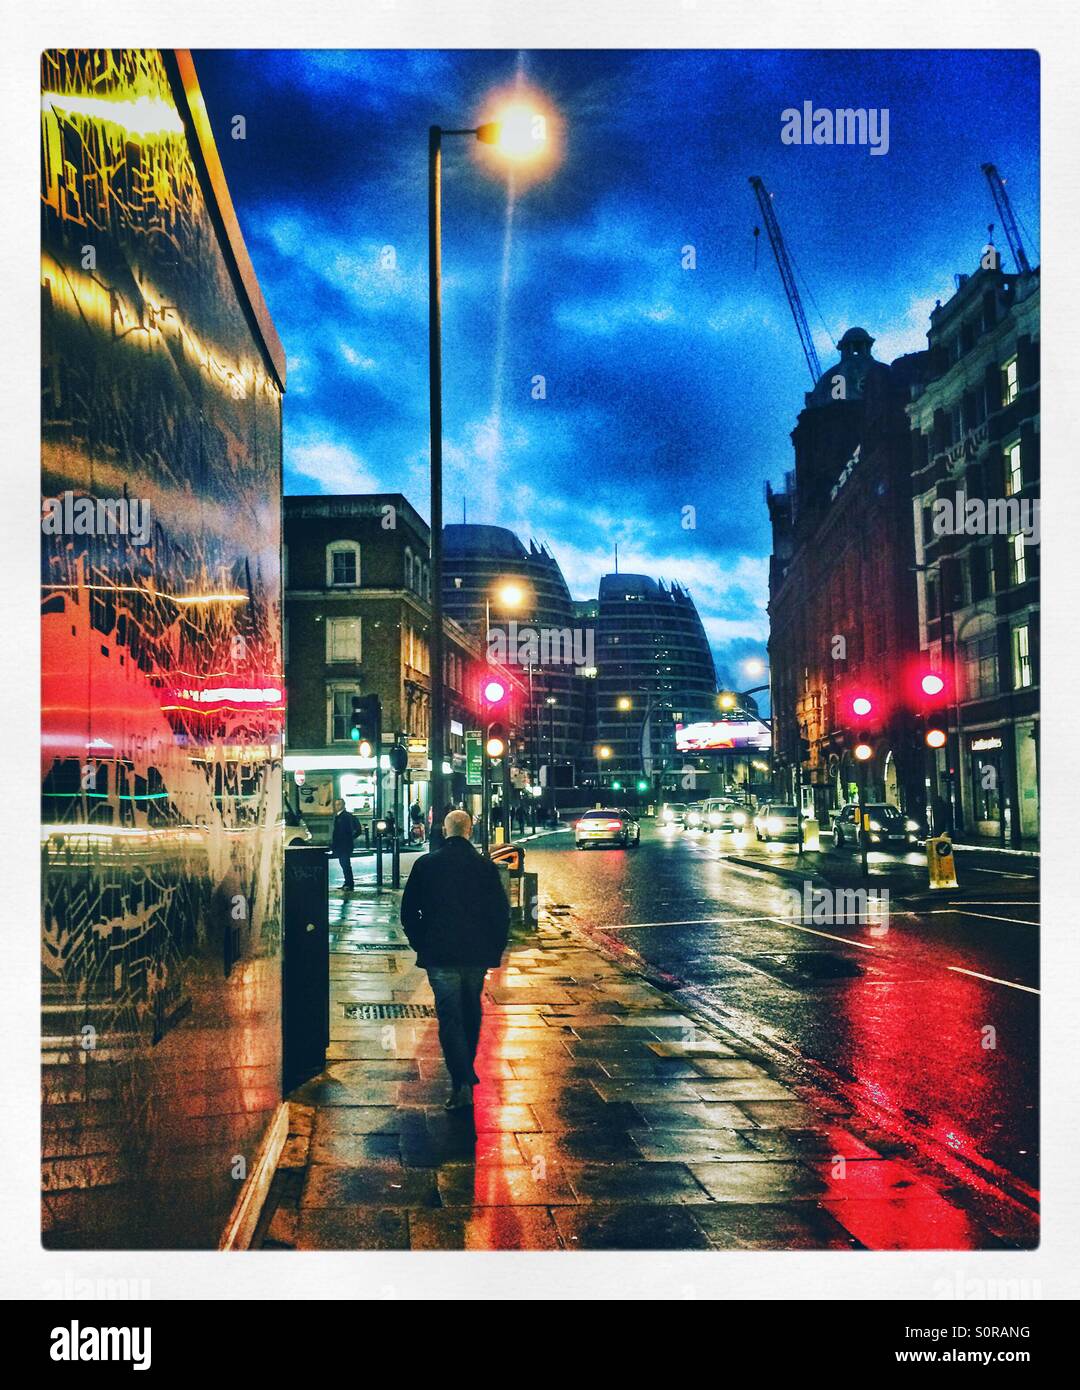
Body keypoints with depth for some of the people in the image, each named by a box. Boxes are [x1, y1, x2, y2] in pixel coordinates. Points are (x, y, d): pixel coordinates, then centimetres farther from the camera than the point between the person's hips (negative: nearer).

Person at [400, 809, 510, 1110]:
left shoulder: (425, 865, -2)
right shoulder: (486, 866, -2)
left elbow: (408, 910, 2)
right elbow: (501, 913, 0)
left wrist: (420, 944, 13)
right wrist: (495, 948, 10)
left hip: (439, 953, -2)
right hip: (478, 954, 2)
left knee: (450, 1017, -1)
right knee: (471, 1012, 20)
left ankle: (462, 1083, -11)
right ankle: (468, 1069, 33)